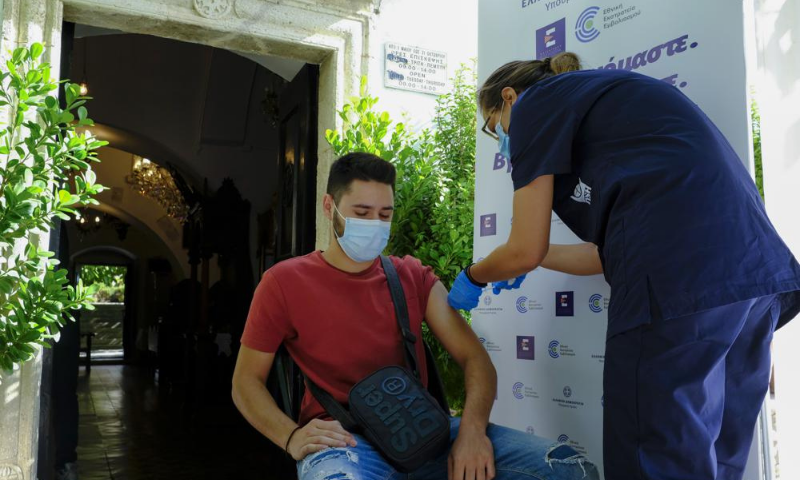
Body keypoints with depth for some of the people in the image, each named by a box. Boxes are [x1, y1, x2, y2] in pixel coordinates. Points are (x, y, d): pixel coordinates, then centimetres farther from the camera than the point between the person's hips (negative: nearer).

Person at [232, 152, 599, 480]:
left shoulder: (413, 276, 11)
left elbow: (474, 358, 4)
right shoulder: (284, 282, 3)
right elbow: (247, 381, 5)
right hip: (345, 439, -4)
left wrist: (472, 427, -18)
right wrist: (292, 436, -16)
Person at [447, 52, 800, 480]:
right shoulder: (597, 100, 30)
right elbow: (611, 250, 27)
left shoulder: (536, 102, 7)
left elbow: (525, 251, 3)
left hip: (680, 282, -10)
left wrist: (472, 277, 24)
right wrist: (516, 263, 40)